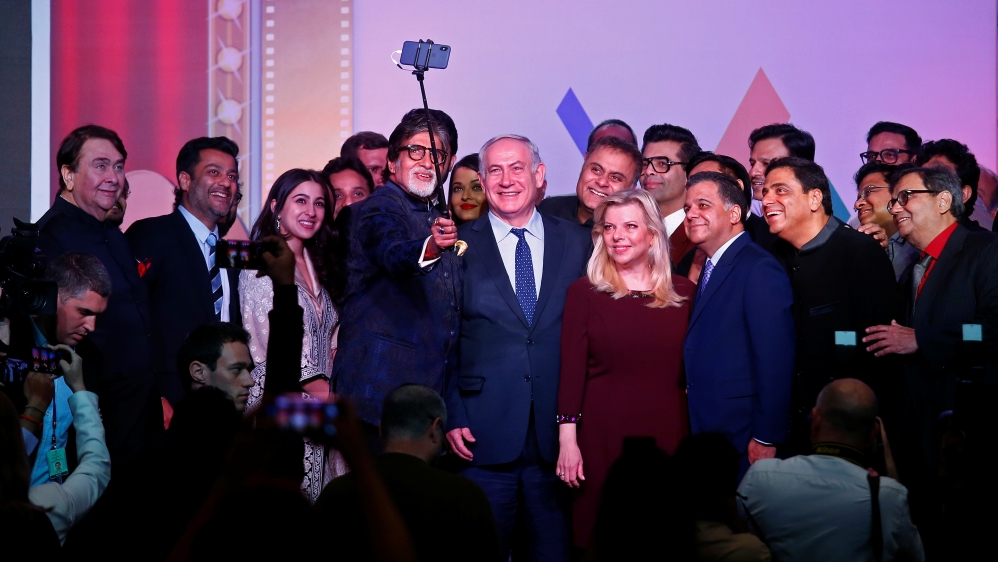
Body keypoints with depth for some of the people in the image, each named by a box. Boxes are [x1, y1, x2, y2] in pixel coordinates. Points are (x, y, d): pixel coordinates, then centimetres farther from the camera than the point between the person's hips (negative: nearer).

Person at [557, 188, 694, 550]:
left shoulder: (683, 293, 6)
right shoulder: (585, 292, 1)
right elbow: (571, 370, -2)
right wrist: (567, 439, -8)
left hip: (667, 432, 2)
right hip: (603, 434, -2)